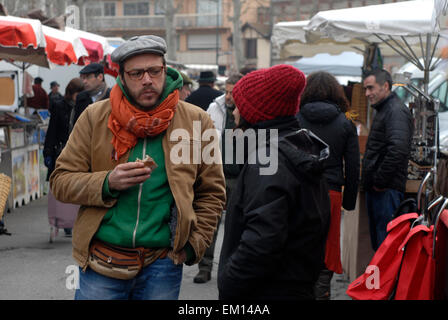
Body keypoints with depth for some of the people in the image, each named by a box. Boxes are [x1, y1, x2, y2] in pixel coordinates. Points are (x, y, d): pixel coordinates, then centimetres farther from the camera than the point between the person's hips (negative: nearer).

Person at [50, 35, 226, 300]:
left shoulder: (196, 121, 2)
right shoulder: (95, 117, 2)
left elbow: (212, 192, 8)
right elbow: (61, 181, 2)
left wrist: (193, 244, -2)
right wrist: (107, 183, -15)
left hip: (163, 262, 0)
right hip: (102, 259, 0)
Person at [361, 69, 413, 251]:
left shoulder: (396, 111, -13)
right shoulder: (383, 110, 20)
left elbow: (397, 150, -27)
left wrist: (380, 182, -20)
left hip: (387, 190, -11)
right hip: (375, 188, 11)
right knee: (377, 241, 15)